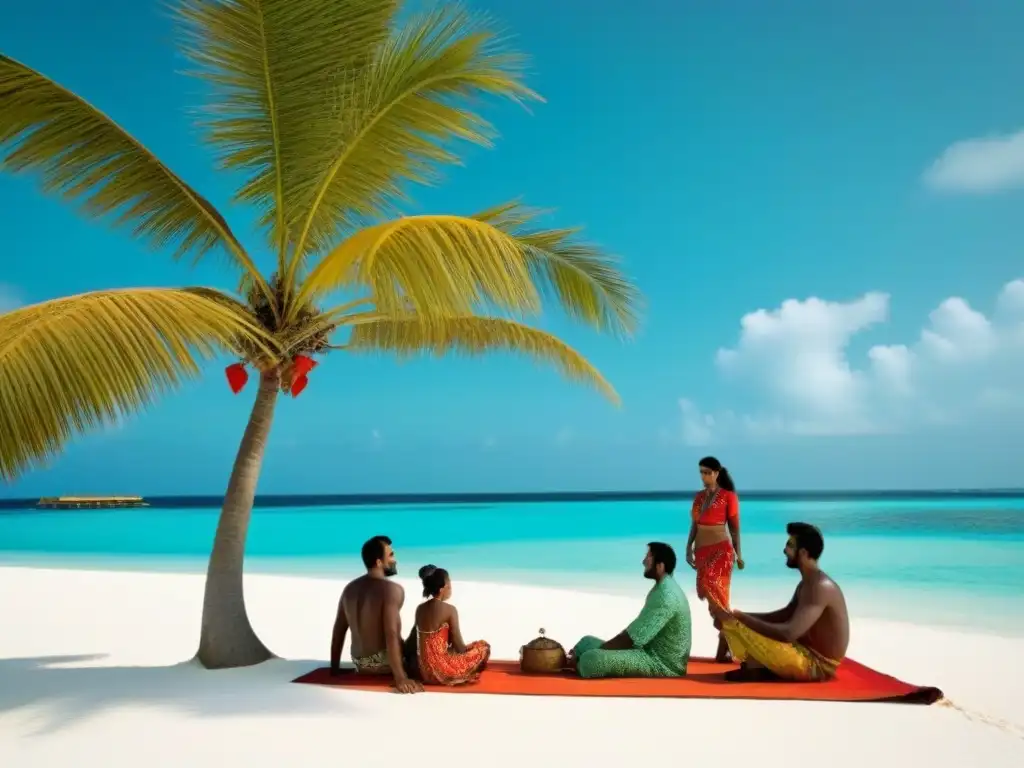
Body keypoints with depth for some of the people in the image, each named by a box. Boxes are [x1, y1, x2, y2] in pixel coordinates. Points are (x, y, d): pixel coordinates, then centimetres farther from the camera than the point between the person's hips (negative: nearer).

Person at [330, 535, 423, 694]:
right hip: (383, 664, -7)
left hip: (360, 665, 7)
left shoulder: (349, 588, 5)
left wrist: (334, 668, 16)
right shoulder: (392, 589, -18)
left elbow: (338, 631, 9)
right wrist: (400, 678, -24)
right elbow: (391, 636, -25)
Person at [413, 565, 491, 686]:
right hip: (441, 670, -7)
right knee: (483, 646, 11)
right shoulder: (449, 609, -13)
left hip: (424, 671, 7)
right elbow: (459, 647, -8)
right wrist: (466, 648, 13)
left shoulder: (419, 608, 5)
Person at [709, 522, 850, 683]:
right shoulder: (806, 583, 8)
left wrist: (739, 618, -25)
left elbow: (788, 633, -31)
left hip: (817, 664, -10)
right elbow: (784, 615, 16)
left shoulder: (821, 587, -23)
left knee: (739, 626, -24)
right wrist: (739, 616, 1)